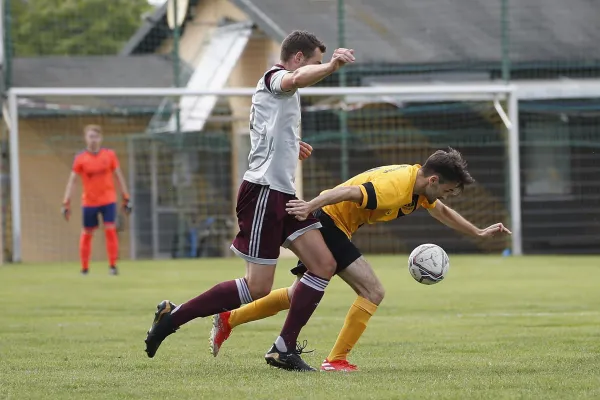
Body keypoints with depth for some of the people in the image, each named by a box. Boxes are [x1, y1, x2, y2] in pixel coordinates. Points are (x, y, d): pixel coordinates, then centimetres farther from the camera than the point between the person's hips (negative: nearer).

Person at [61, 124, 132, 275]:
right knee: (87, 233, 5)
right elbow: (72, 180, -4)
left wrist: (126, 198, 5)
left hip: (108, 199, 0)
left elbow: (119, 176, 6)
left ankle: (113, 266, -4)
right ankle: (84, 268, 15)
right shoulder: (80, 158, -4)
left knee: (110, 230, -10)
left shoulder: (109, 155, -1)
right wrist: (66, 203, -11)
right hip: (89, 201, 0)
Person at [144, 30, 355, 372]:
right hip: (264, 192, -10)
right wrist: (331, 67, -50)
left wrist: (291, 148, 25)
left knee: (324, 263, -2)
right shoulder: (275, 78, -6)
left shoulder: (284, 93, 23)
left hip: (283, 194, 10)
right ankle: (173, 316, 1)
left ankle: (284, 349, 2)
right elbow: (296, 79, -33)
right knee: (258, 288, -10)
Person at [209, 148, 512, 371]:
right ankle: (336, 360, -9)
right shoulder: (397, 187, -26)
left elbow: (442, 212, 23)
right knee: (373, 292, -14)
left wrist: (479, 233, 25)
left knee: (300, 296, 21)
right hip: (328, 221, -10)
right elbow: (350, 192, -33)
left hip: (331, 227, 10)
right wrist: (311, 206, -38)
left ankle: (229, 319, 28)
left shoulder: (419, 183, 4)